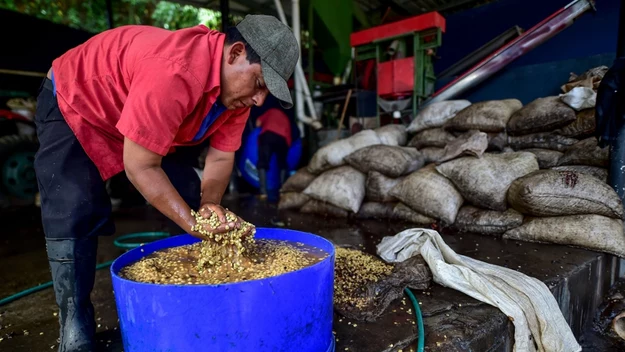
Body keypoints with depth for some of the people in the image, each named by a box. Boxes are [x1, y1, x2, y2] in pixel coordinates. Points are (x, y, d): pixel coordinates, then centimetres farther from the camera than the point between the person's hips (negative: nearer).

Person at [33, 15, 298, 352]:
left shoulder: (237, 85, -16)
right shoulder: (174, 72, -43)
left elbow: (221, 157, -11)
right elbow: (139, 167, -37)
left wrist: (208, 207, -28)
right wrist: (194, 223, -36)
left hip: (146, 129, 7)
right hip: (73, 105, -6)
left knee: (189, 198, 0)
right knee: (73, 219, -18)